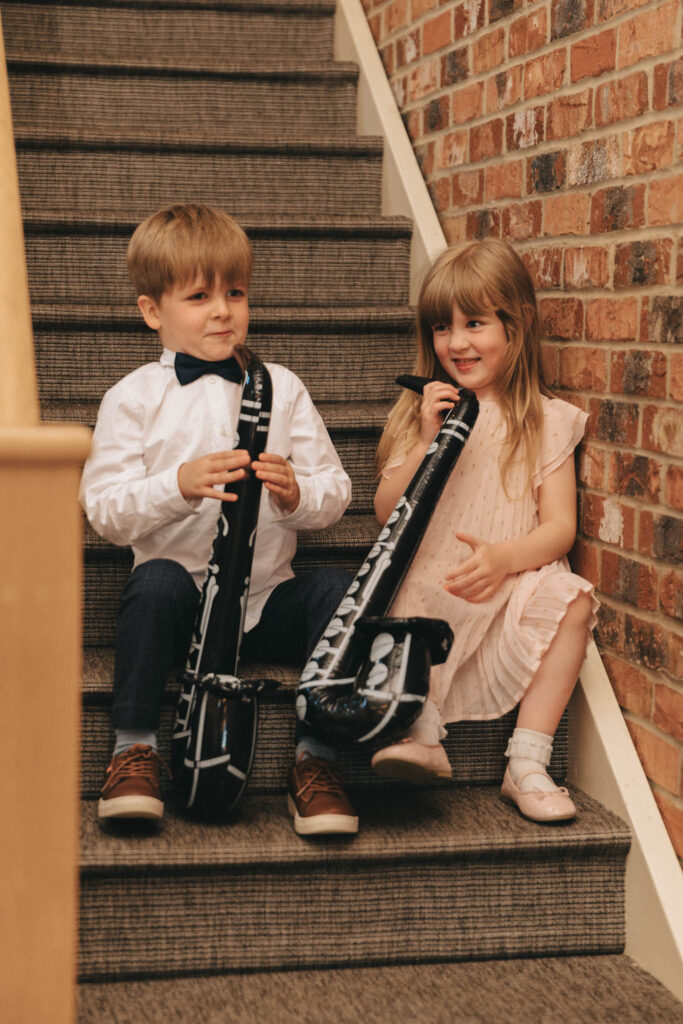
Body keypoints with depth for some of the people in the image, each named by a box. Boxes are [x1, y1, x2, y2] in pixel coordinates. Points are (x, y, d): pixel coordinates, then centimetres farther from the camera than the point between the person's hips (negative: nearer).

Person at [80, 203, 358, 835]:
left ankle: (316, 760, -15)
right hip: (184, 599, -2)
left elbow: (335, 494, 8)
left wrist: (295, 492, -16)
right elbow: (104, 511, -7)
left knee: (338, 588, -25)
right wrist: (179, 485, -23)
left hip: (269, 599, 2)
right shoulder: (133, 398, 2)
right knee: (157, 581, -34)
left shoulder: (281, 388, 10)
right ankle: (134, 749, -17)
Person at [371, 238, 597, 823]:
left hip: (511, 595, -1)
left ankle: (528, 765, -23)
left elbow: (560, 527, -2)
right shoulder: (422, 411, 11)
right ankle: (422, 731, -28)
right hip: (426, 588, 1)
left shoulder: (546, 421, 6)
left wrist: (503, 558, -22)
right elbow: (387, 514, 3)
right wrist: (428, 441, -10)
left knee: (571, 599, -29)